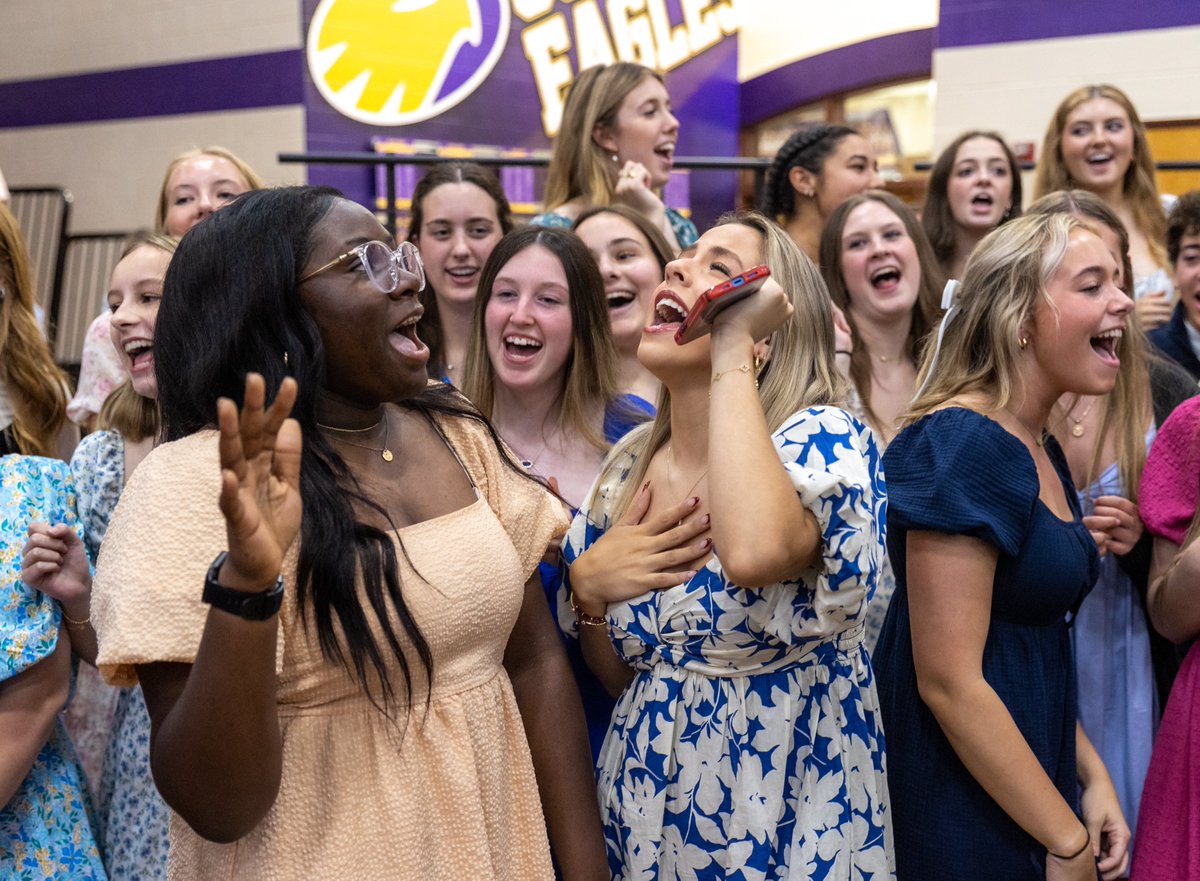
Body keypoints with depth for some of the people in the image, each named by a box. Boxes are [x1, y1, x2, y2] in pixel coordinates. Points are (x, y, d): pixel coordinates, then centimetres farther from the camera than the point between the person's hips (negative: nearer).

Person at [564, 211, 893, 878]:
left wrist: (730, 348, -28)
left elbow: (755, 553, -40)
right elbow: (617, 671, 10)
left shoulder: (824, 436, -15)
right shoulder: (630, 463, 0)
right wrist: (587, 587, -11)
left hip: (787, 824, -5)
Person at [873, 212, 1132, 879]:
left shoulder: (1042, 450, 8)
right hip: (963, 822, -9)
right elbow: (949, 680, -23)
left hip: (1031, 787, 9)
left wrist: (1092, 776, 6)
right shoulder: (962, 444, -20)